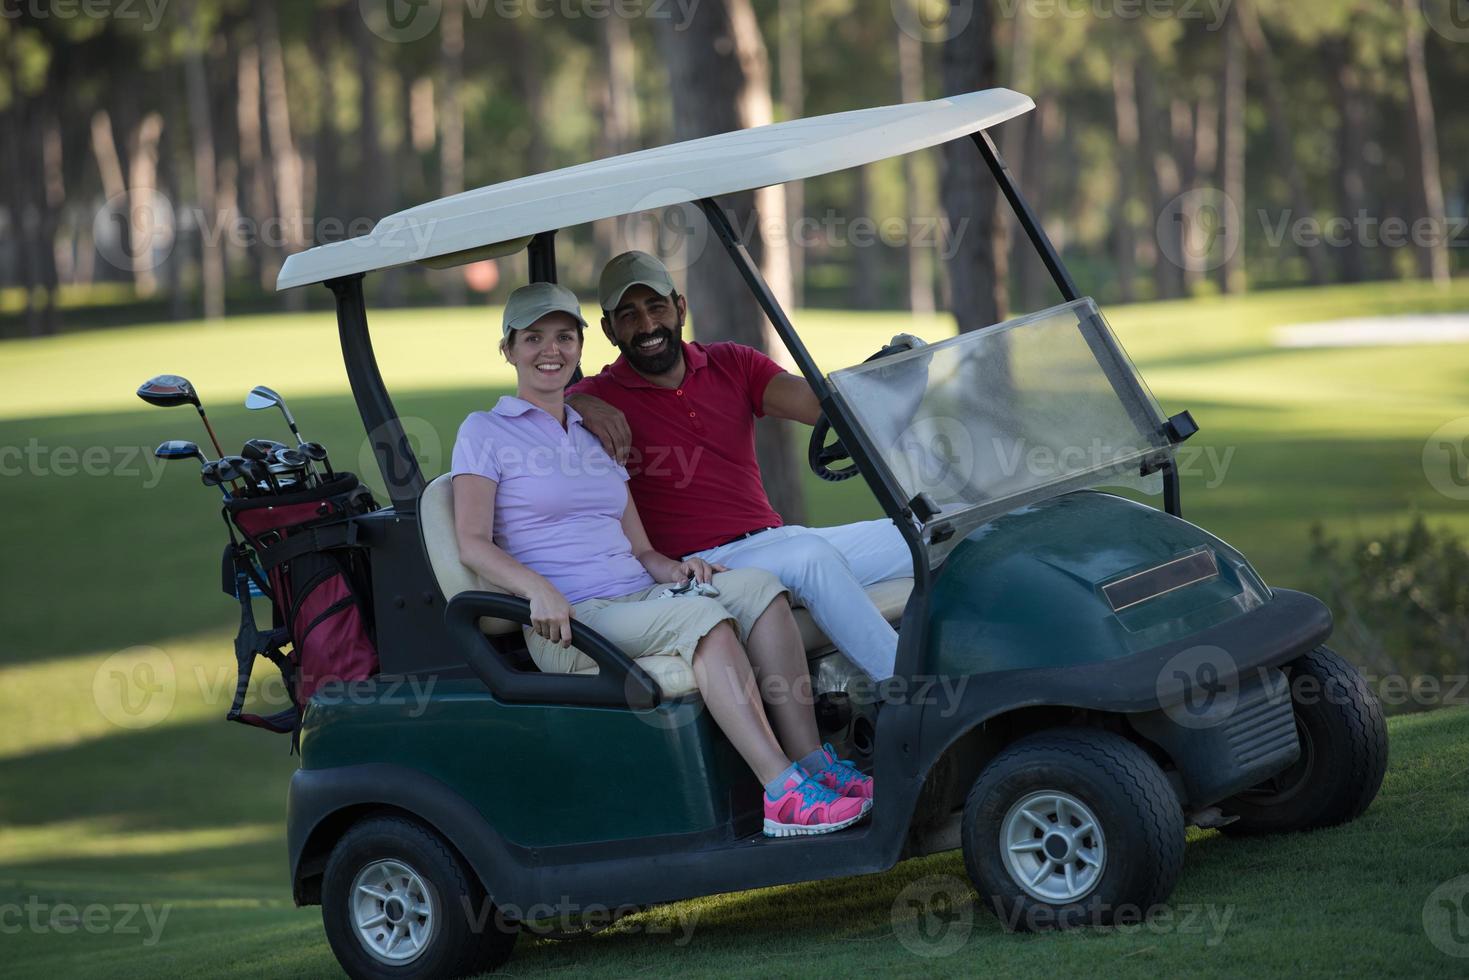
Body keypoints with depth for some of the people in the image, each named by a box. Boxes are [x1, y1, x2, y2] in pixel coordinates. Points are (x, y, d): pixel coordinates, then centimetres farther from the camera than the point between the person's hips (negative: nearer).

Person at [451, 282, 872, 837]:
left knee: (756, 587, -22)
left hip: (640, 602, 6)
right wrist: (539, 590, -24)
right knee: (701, 616, -33)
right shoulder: (485, 431, 6)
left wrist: (673, 568, -1)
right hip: (568, 625, -6)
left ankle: (814, 764, -30)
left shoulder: (598, 436, 25)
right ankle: (785, 795, -43)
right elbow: (472, 543, -6)